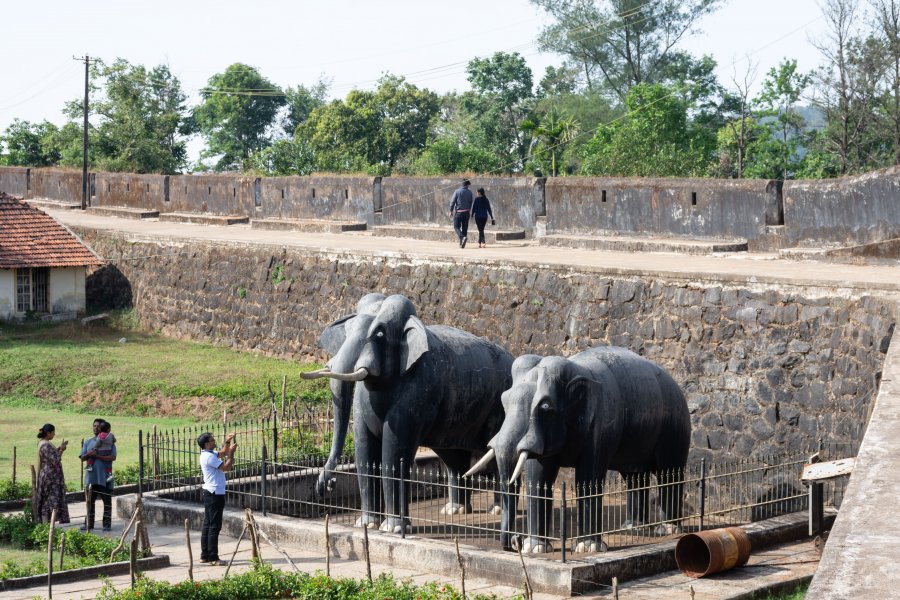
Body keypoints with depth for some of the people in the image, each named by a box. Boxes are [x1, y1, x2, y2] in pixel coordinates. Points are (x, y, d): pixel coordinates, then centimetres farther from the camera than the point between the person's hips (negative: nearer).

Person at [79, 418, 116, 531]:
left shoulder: (109, 442, 1)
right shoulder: (88, 442, 14)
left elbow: (112, 457, -11)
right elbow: (82, 457, 8)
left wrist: (97, 456, -17)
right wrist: (89, 454, -13)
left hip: (105, 476, -4)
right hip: (91, 475, 4)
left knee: (107, 501, -1)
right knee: (90, 501, 7)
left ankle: (107, 524, 4)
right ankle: (89, 523, 14)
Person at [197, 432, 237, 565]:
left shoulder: (209, 454, 13)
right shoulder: (209, 457, -18)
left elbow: (223, 453, 28)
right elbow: (226, 467, -20)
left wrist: (227, 443, 12)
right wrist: (231, 452, -10)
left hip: (210, 493, 11)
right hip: (214, 494, -11)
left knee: (207, 524, 12)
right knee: (215, 526, -8)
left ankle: (205, 555, 16)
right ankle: (213, 557, -8)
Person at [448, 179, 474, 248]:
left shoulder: (457, 192, -7)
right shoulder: (469, 192, 3)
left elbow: (452, 201, -8)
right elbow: (471, 202, 9)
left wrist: (451, 211, 1)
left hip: (458, 212, -3)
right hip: (466, 212, 3)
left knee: (456, 227, 0)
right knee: (464, 228, 9)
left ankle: (462, 237, -25)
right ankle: (462, 243, 9)